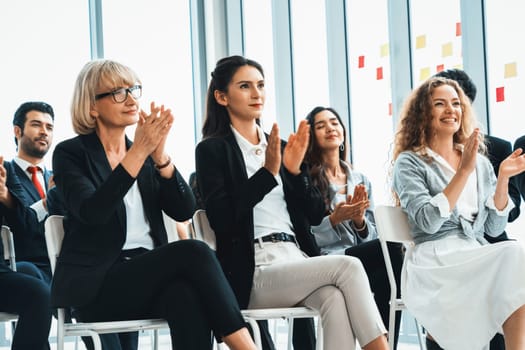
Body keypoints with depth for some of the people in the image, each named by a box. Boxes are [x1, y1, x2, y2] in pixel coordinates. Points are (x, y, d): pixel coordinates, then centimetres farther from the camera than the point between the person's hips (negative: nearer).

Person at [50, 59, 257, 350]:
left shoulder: (147, 157, 17)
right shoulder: (70, 153, 2)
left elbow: (184, 211, 1)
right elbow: (92, 212, -18)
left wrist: (160, 155, -13)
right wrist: (139, 152, -22)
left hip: (148, 276, 4)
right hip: (95, 284, -4)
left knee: (187, 295, -33)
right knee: (193, 253, -28)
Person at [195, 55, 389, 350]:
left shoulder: (280, 148, 21)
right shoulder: (212, 150, 4)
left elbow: (316, 215, 14)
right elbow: (221, 218, -11)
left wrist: (296, 169, -2)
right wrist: (268, 173, -15)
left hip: (297, 261, 5)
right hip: (253, 274, -5)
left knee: (335, 298, -31)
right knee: (347, 266, -27)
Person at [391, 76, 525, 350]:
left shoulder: (480, 163, 20)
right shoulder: (409, 163, 4)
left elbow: (493, 228, 14)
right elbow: (429, 221, -12)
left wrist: (503, 178, 2)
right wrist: (464, 170, -14)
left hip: (478, 259, 5)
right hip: (433, 264, -5)